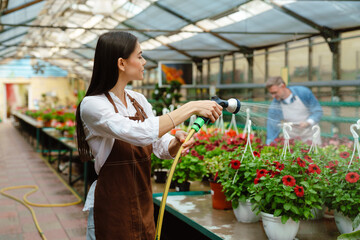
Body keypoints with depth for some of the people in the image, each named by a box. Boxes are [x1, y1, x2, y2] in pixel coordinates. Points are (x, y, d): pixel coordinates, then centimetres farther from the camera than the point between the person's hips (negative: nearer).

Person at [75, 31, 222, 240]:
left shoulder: (138, 100, 5)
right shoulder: (93, 105, -17)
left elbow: (161, 146, 5)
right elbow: (140, 133, -31)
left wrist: (177, 141, -18)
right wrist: (191, 108, -27)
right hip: (112, 209, -6)